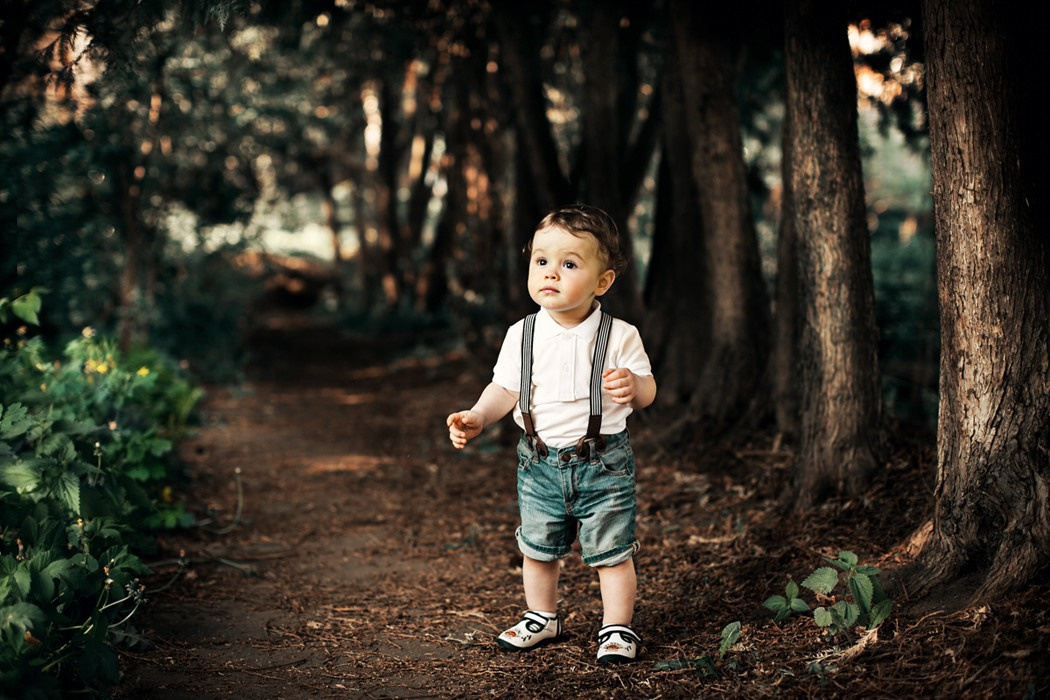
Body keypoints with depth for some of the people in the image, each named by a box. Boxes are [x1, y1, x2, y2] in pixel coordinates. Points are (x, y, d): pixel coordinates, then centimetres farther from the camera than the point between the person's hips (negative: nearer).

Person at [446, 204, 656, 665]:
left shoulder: (619, 336, -10)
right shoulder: (522, 336, -3)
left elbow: (647, 393, -5)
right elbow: (505, 390, 6)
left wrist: (633, 385, -27)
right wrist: (476, 418, -9)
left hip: (603, 463, -3)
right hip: (540, 464, 3)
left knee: (611, 551, 3)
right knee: (537, 549, 16)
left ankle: (617, 627, 21)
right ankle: (541, 618, 37)